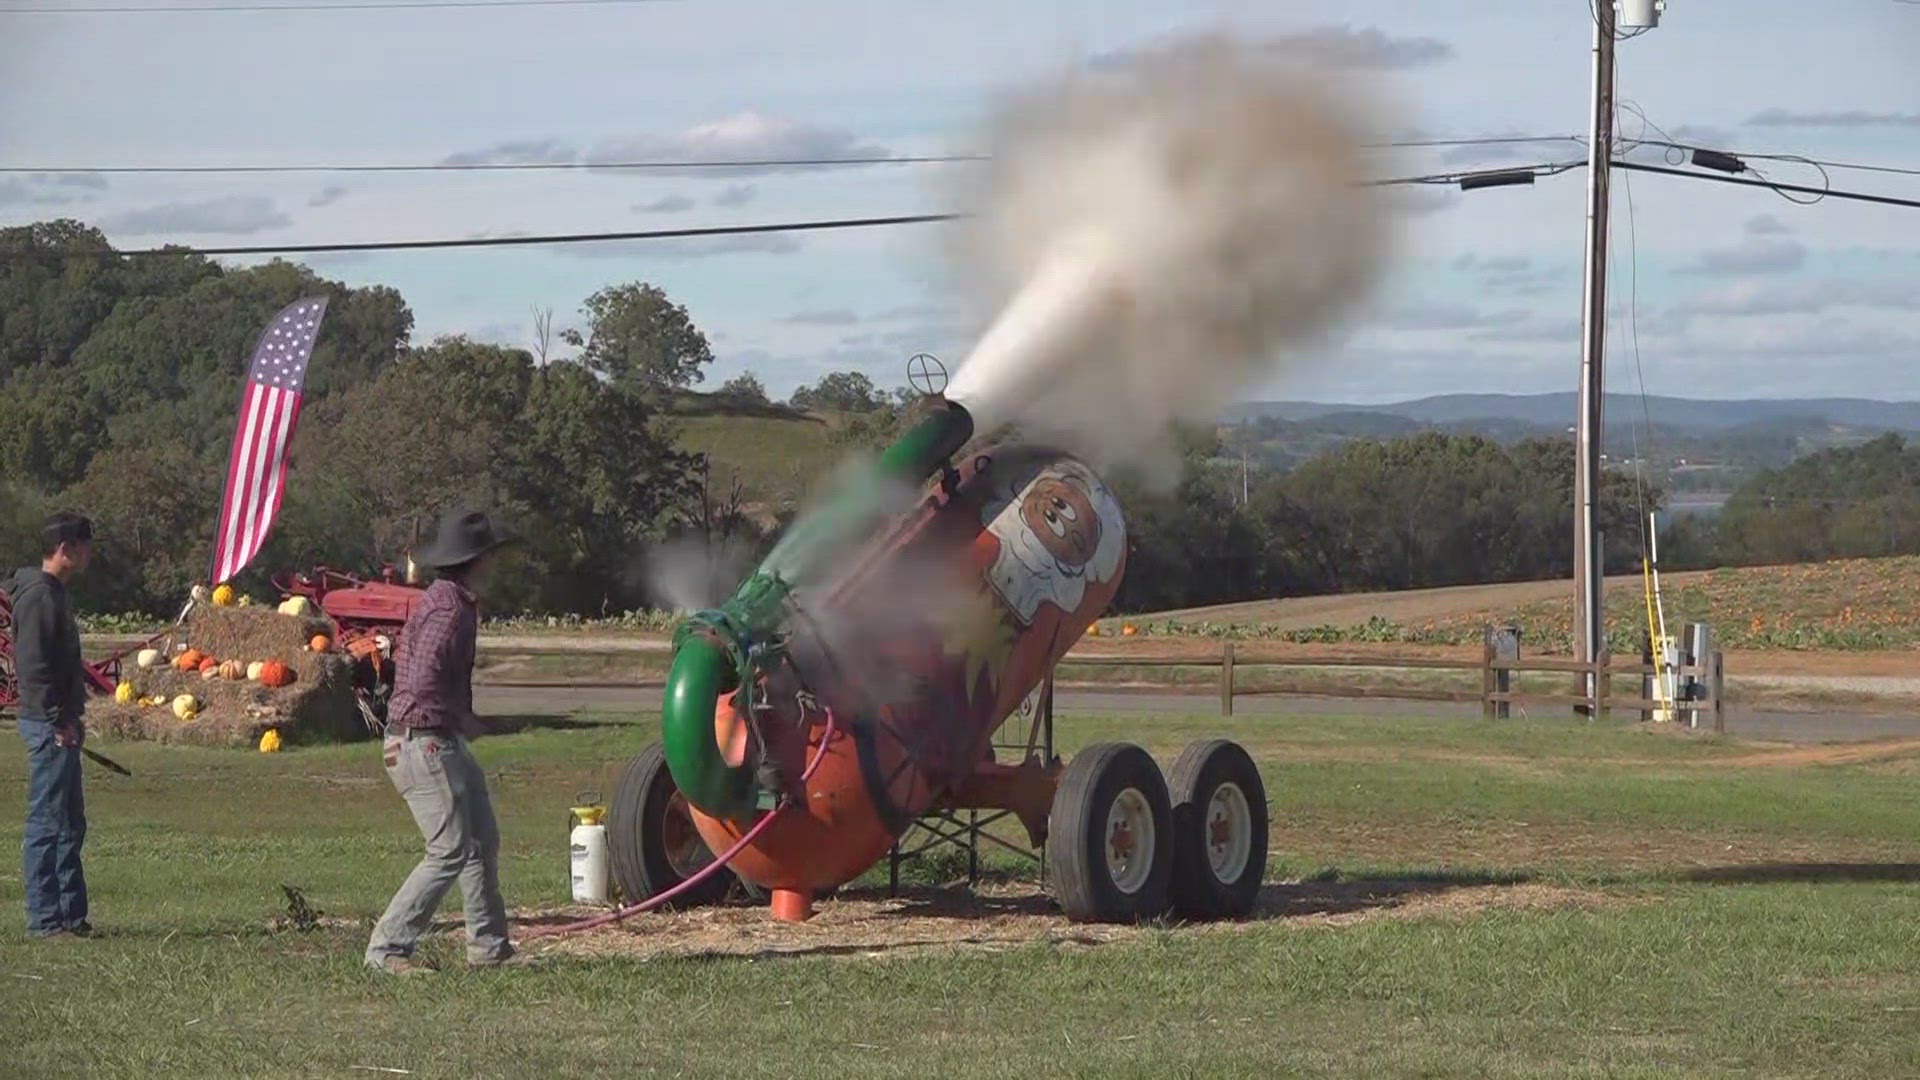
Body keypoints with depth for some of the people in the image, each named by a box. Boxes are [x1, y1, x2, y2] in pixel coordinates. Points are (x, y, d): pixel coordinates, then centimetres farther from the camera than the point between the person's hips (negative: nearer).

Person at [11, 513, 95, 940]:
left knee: (69, 824, 13)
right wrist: (59, 720, -19)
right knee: (48, 823, -7)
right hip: (49, 726, -10)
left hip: (60, 725, 10)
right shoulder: (38, 595, -15)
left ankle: (70, 915, 18)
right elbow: (34, 666, -20)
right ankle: (44, 918, -4)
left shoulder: (54, 592, 16)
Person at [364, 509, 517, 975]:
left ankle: (489, 945, 23)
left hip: (445, 743, 11)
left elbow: (404, 656, 22)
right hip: (425, 741, -11)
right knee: (450, 852, -10)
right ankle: (387, 949, -7)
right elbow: (423, 683, -28)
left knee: (483, 842, 15)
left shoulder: (448, 601, 13)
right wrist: (461, 718, -10)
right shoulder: (448, 611, -20)